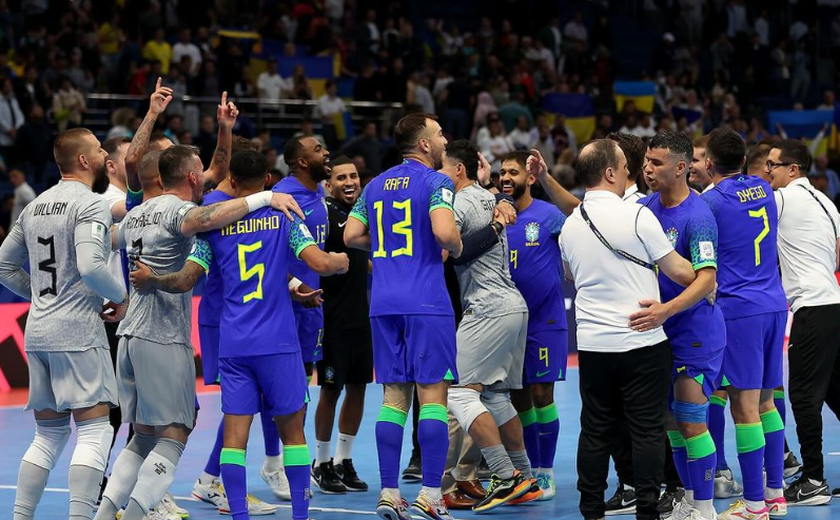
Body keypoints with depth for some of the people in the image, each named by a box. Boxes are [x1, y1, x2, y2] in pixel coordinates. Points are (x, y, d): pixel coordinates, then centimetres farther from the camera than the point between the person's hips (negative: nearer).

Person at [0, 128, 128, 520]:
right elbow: (90, 266, -24)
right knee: (95, 431, -6)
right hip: (78, 333, -8)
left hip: (38, 332, 8)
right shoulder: (90, 204, -11)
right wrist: (120, 298, -9)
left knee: (48, 435, 14)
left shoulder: (35, 207, 14)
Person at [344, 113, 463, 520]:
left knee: (394, 395, 9)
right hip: (426, 303, -6)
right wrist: (456, 248, -1)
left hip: (384, 304, 6)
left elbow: (351, 236, 14)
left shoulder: (376, 185, 14)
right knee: (433, 393, -3)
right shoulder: (435, 182, -6)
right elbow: (443, 231, -21)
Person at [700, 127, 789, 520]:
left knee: (745, 407, -4)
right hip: (774, 305, 7)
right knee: (765, 402, 15)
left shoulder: (710, 202, -9)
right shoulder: (764, 191, 11)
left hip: (739, 310, -7)